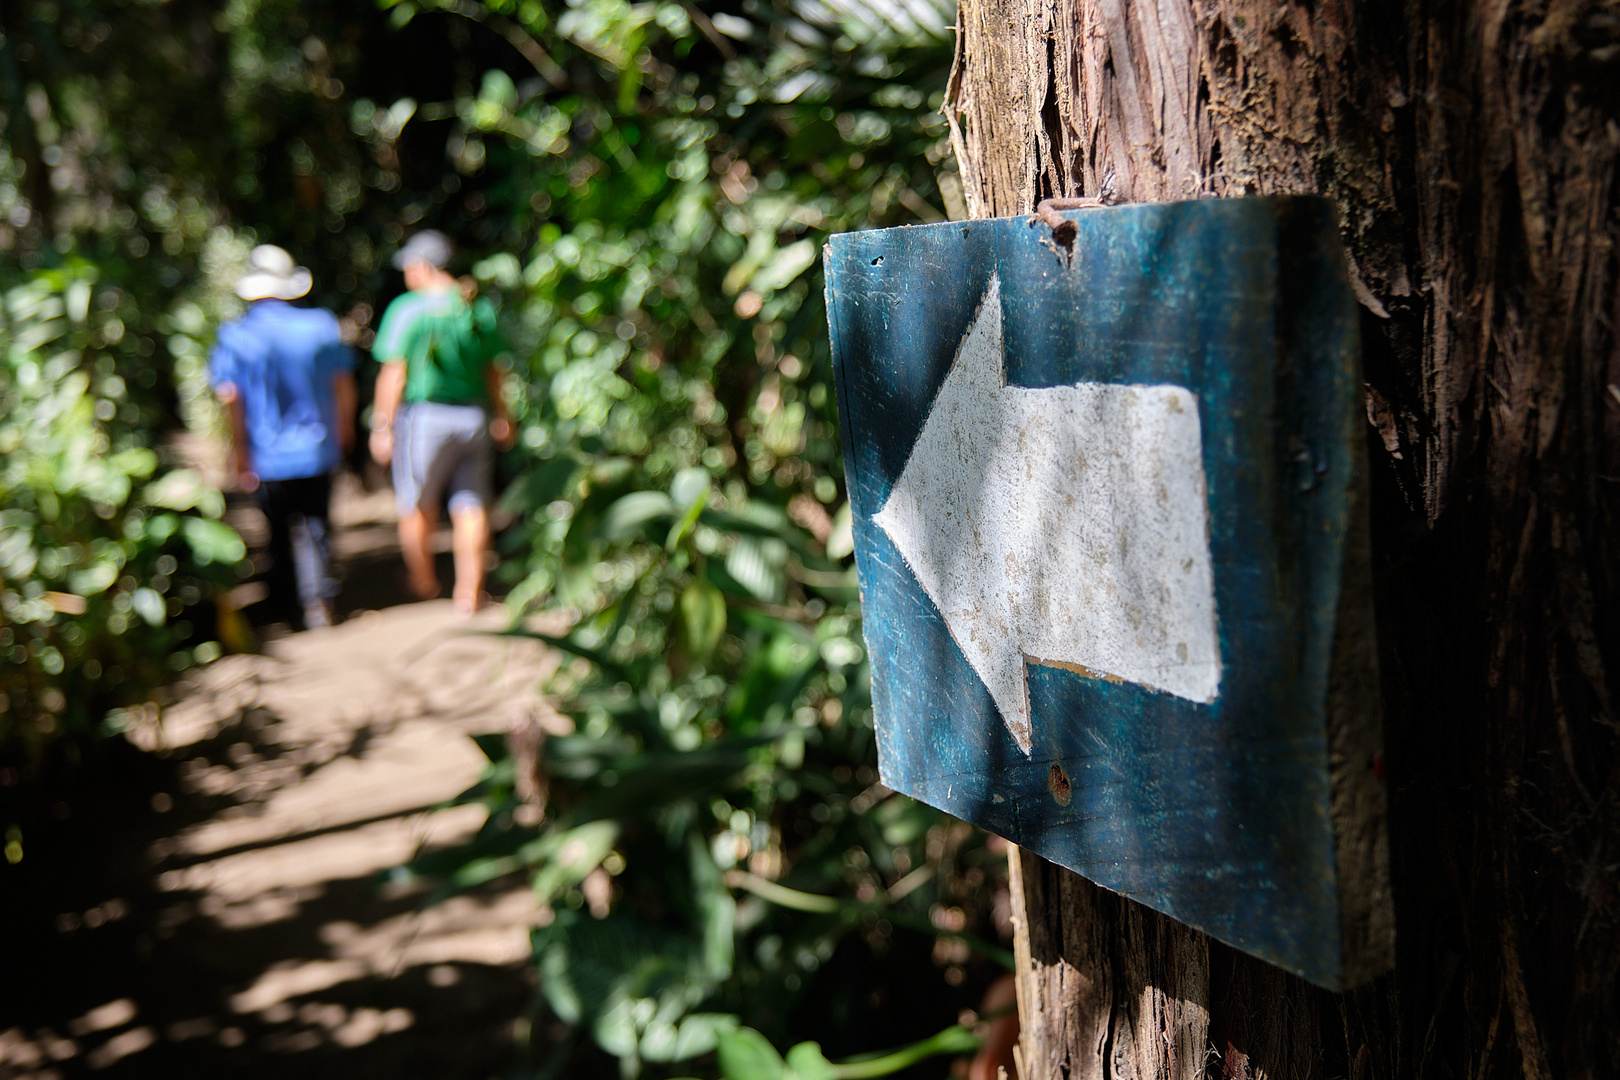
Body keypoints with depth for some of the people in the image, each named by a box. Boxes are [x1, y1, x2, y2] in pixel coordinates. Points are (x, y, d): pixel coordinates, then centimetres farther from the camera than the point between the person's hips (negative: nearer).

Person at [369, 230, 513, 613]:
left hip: (424, 416, -4)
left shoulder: (407, 310, -12)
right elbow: (493, 370, 8)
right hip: (473, 416, 4)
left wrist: (382, 425, -7)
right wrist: (501, 416, 18)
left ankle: (422, 580, 29)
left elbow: (393, 375, -13)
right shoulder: (479, 308, 2)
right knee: (470, 506, 9)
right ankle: (468, 591, 11)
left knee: (417, 505, 14)